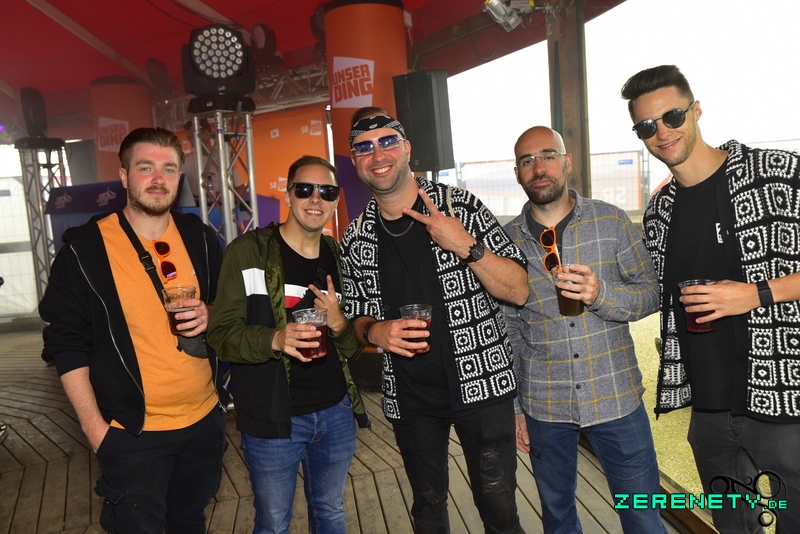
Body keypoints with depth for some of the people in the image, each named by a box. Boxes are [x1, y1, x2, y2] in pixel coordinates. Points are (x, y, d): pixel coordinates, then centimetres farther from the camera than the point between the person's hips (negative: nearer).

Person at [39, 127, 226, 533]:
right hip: (131, 431, -4)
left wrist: (209, 315, -11)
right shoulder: (84, 248, -11)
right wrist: (94, 425, -9)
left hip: (204, 420, 4)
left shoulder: (199, 238, 1)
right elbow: (66, 343, -8)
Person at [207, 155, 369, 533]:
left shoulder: (340, 257, 4)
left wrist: (339, 324, -14)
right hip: (272, 417, -4)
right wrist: (276, 340, -32)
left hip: (336, 412, 4)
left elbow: (354, 348, 8)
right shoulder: (248, 251, -10)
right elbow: (221, 334, -13)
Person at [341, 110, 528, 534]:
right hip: (409, 397, 3)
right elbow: (357, 318, 10)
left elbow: (519, 291, -10)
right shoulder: (356, 239, 0)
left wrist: (466, 247, -25)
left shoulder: (461, 206, -9)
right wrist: (374, 332, -13)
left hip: (482, 384, -2)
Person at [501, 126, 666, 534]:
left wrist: (601, 294, -22)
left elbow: (652, 294, -1)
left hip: (615, 397, -1)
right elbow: (507, 330, 3)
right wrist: (512, 406, 4)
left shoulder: (610, 220, -3)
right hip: (544, 405, 1)